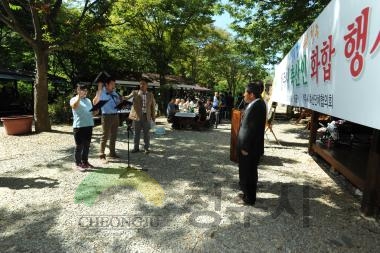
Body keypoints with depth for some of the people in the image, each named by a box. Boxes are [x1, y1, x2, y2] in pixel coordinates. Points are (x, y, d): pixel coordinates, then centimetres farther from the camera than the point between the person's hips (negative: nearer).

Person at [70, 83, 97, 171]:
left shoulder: (88, 100, 16)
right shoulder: (74, 99, -3)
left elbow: (92, 112, 19)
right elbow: (74, 106, -27)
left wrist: (96, 111, -1)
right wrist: (79, 96, -27)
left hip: (89, 125, 7)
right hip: (79, 126, -6)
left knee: (87, 145, 13)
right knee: (79, 146, 0)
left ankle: (85, 161, 25)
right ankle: (78, 164, 10)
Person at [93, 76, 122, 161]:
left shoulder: (114, 93, 11)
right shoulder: (102, 93, -9)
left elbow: (118, 103, 21)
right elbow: (94, 102, -24)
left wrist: (120, 100, -2)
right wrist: (99, 90, -28)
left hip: (115, 115, 7)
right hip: (107, 116, -7)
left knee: (114, 135, 13)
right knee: (105, 136, -3)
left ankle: (112, 153, 25)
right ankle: (102, 155, 5)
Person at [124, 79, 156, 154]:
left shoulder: (150, 95, 8)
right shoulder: (135, 93, 3)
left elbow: (153, 106, 11)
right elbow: (128, 97, -12)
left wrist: (153, 116, 8)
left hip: (146, 116, 1)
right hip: (137, 116, -1)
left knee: (146, 133, 6)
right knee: (136, 133, 8)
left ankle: (146, 148, 17)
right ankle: (136, 147, 20)